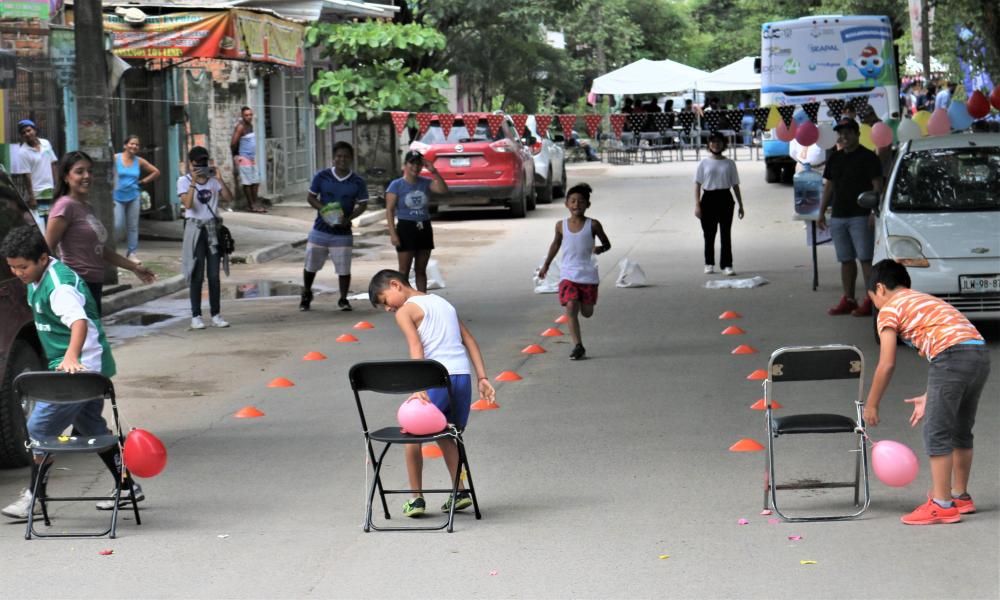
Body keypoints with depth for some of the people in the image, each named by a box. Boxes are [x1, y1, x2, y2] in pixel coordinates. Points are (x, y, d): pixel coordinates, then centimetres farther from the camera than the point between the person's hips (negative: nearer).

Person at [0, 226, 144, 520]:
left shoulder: (60, 285, -25)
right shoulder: (37, 280, 7)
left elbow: (79, 321, -41)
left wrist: (71, 357, -56)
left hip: (82, 367, -11)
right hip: (90, 369, 11)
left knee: (40, 428, -7)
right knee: (93, 430, 18)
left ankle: (35, 496, 3)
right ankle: (127, 487, 26)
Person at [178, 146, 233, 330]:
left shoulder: (213, 179, 6)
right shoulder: (184, 181, -2)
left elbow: (229, 198, -6)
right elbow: (188, 204, -17)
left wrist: (218, 178, -14)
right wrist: (193, 182, -24)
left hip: (213, 228, 3)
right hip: (195, 229, -3)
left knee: (214, 275, 3)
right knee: (197, 275, -3)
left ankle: (216, 314, 9)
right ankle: (196, 316, 1)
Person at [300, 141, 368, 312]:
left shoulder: (358, 182, -3)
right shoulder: (322, 176, -2)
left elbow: (362, 205, 1)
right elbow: (310, 197, 4)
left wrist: (348, 218, -15)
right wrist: (323, 209, -15)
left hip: (342, 233, -1)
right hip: (320, 230, 1)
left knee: (344, 269, -1)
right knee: (310, 265, 9)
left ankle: (343, 299, 16)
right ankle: (306, 295, 31)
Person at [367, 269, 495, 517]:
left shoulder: (405, 311, 2)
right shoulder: (443, 303, 24)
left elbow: (416, 348, -14)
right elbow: (470, 341, 18)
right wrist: (482, 378, 14)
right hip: (463, 375, 6)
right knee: (444, 435, 23)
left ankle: (416, 498, 10)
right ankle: (460, 492, 15)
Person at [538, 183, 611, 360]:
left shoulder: (593, 225, -5)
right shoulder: (561, 225, 2)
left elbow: (607, 244, 6)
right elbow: (556, 243, 20)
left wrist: (600, 249, -18)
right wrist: (546, 264, 25)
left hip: (588, 274, -1)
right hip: (568, 274, 1)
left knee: (587, 312, 5)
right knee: (570, 308, -15)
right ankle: (578, 346, -15)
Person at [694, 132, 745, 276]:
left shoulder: (729, 163, 6)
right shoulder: (704, 163, 4)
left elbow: (735, 185, 9)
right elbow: (697, 185, 3)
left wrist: (740, 205, 8)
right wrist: (697, 205, -6)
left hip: (725, 199, 0)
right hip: (708, 198, 0)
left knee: (726, 233, -2)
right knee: (709, 234, 5)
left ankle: (727, 265, -1)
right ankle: (709, 264, 17)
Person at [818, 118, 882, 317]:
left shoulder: (867, 157, -4)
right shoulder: (834, 158, 15)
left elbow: (877, 186, -8)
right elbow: (828, 186, 19)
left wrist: (874, 212, -17)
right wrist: (822, 212, 14)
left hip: (861, 216, -6)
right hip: (838, 217, 7)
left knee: (866, 259, -8)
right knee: (846, 260, 9)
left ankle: (870, 300, -9)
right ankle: (848, 299, 13)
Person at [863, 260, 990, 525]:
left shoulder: (889, 309, 10)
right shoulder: (926, 301, 33)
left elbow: (887, 364, 3)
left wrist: (871, 405, 13)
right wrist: (928, 398, 28)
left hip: (952, 355, -8)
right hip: (981, 353, 8)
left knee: (936, 433, 0)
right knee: (961, 431, 21)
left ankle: (942, 505, 2)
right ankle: (960, 495, 32)